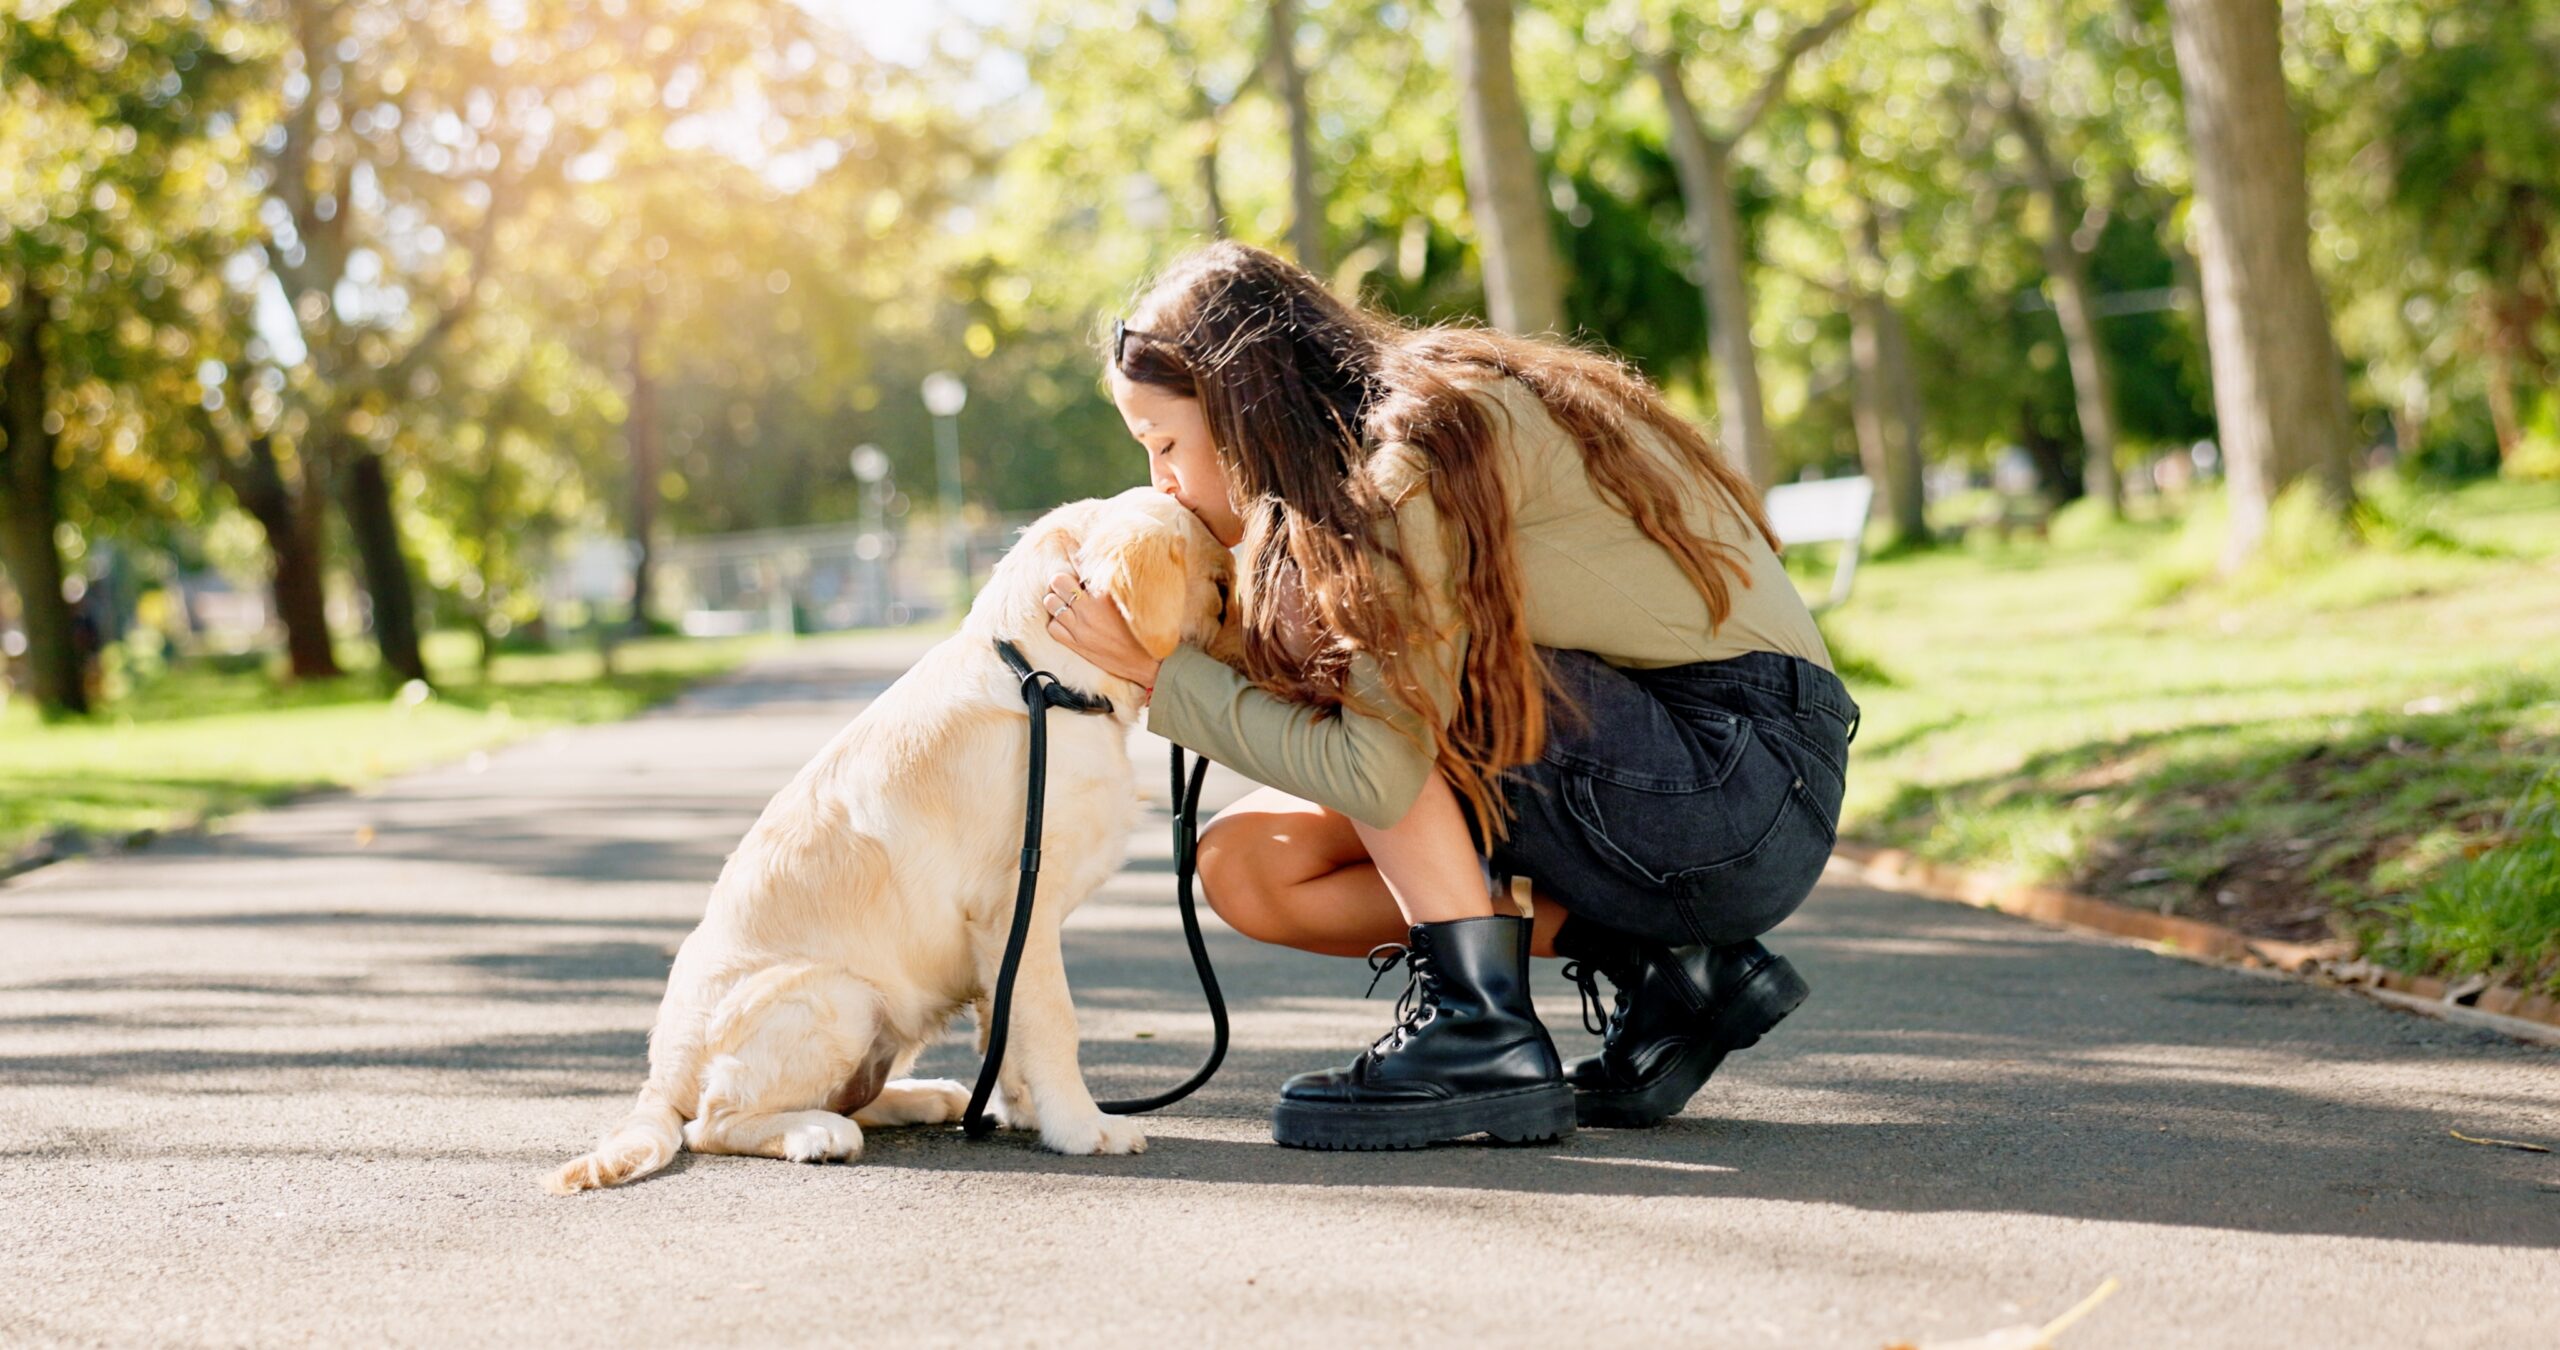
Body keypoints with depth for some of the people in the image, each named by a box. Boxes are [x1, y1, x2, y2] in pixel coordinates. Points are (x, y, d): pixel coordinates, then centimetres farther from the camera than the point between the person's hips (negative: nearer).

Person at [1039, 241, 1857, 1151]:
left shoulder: (1430, 438, -16)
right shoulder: (1370, 456, 12)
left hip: (1743, 781, -9)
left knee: (1306, 602, -13)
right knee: (1244, 861, 3)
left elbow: (1376, 772, -22)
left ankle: (1481, 1036, -16)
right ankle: (1668, 968, 1)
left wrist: (1160, 672, -12)